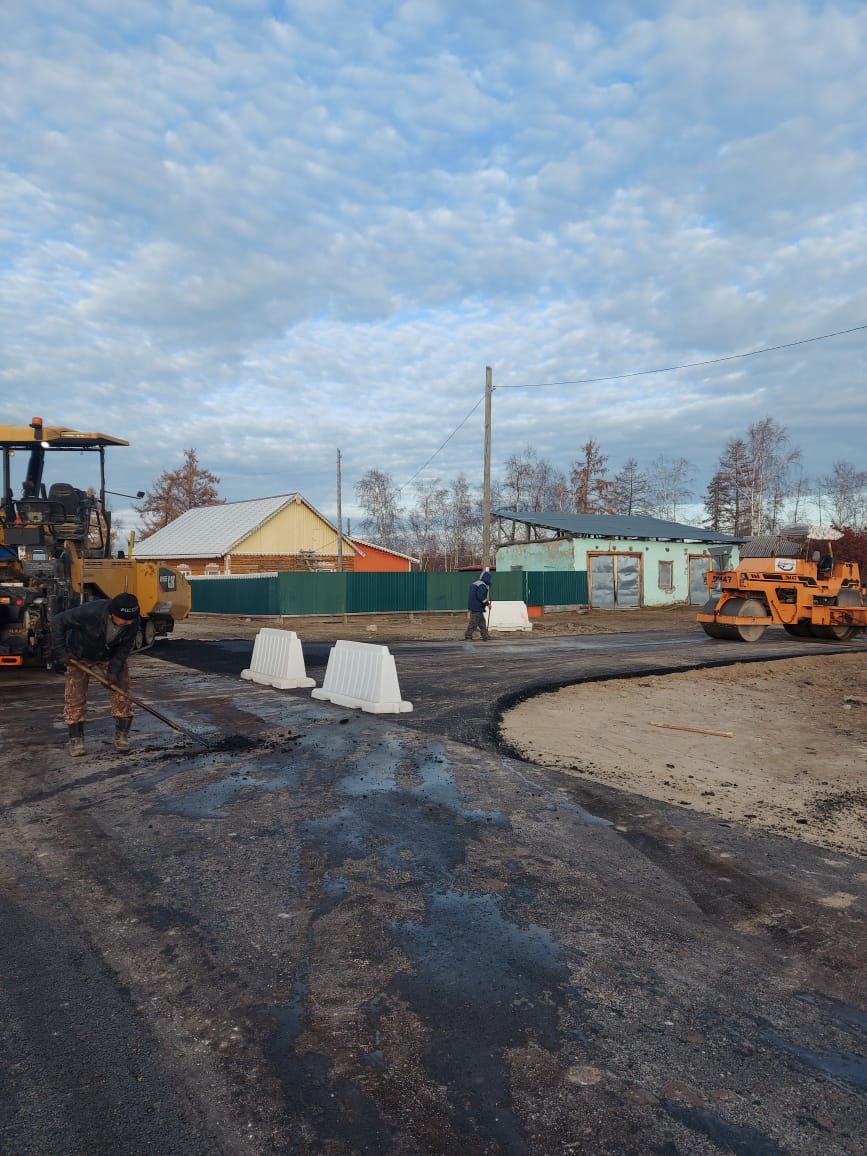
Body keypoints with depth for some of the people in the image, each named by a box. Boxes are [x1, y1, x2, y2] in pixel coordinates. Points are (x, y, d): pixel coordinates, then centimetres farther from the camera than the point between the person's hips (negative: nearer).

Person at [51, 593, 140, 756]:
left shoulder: (132, 622, -29)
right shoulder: (91, 612, -40)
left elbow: (125, 648, -14)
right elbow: (58, 621, -27)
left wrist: (114, 670, -25)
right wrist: (59, 651, -26)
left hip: (112, 655, 3)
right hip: (80, 654, -2)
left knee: (121, 690, -6)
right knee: (75, 695, -5)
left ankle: (122, 735, 4)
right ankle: (76, 738, 8)